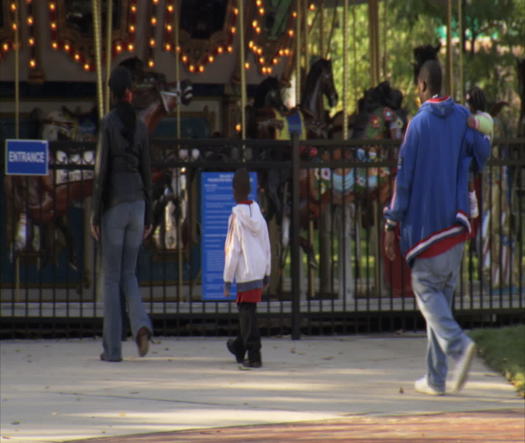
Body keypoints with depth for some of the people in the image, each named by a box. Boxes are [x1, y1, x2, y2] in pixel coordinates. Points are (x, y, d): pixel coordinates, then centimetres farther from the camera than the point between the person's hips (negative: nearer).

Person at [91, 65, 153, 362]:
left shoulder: (108, 124, -8)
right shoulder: (141, 126, 5)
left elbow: (101, 171, -11)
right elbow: (147, 172, 7)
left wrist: (96, 216, -6)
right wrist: (148, 217, 13)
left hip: (114, 204, -4)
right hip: (136, 202, 4)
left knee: (112, 278, 2)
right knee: (129, 274, 14)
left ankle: (113, 348, 2)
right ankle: (141, 325, -12)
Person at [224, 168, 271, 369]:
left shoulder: (236, 217, -10)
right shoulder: (258, 214, 10)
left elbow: (233, 251, -11)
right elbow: (267, 246, 15)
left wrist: (227, 279, -6)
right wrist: (267, 273, 23)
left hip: (245, 273, -7)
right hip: (259, 270, 7)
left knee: (247, 313, -6)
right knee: (246, 311, 20)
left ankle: (254, 356, -11)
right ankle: (240, 347, 34)